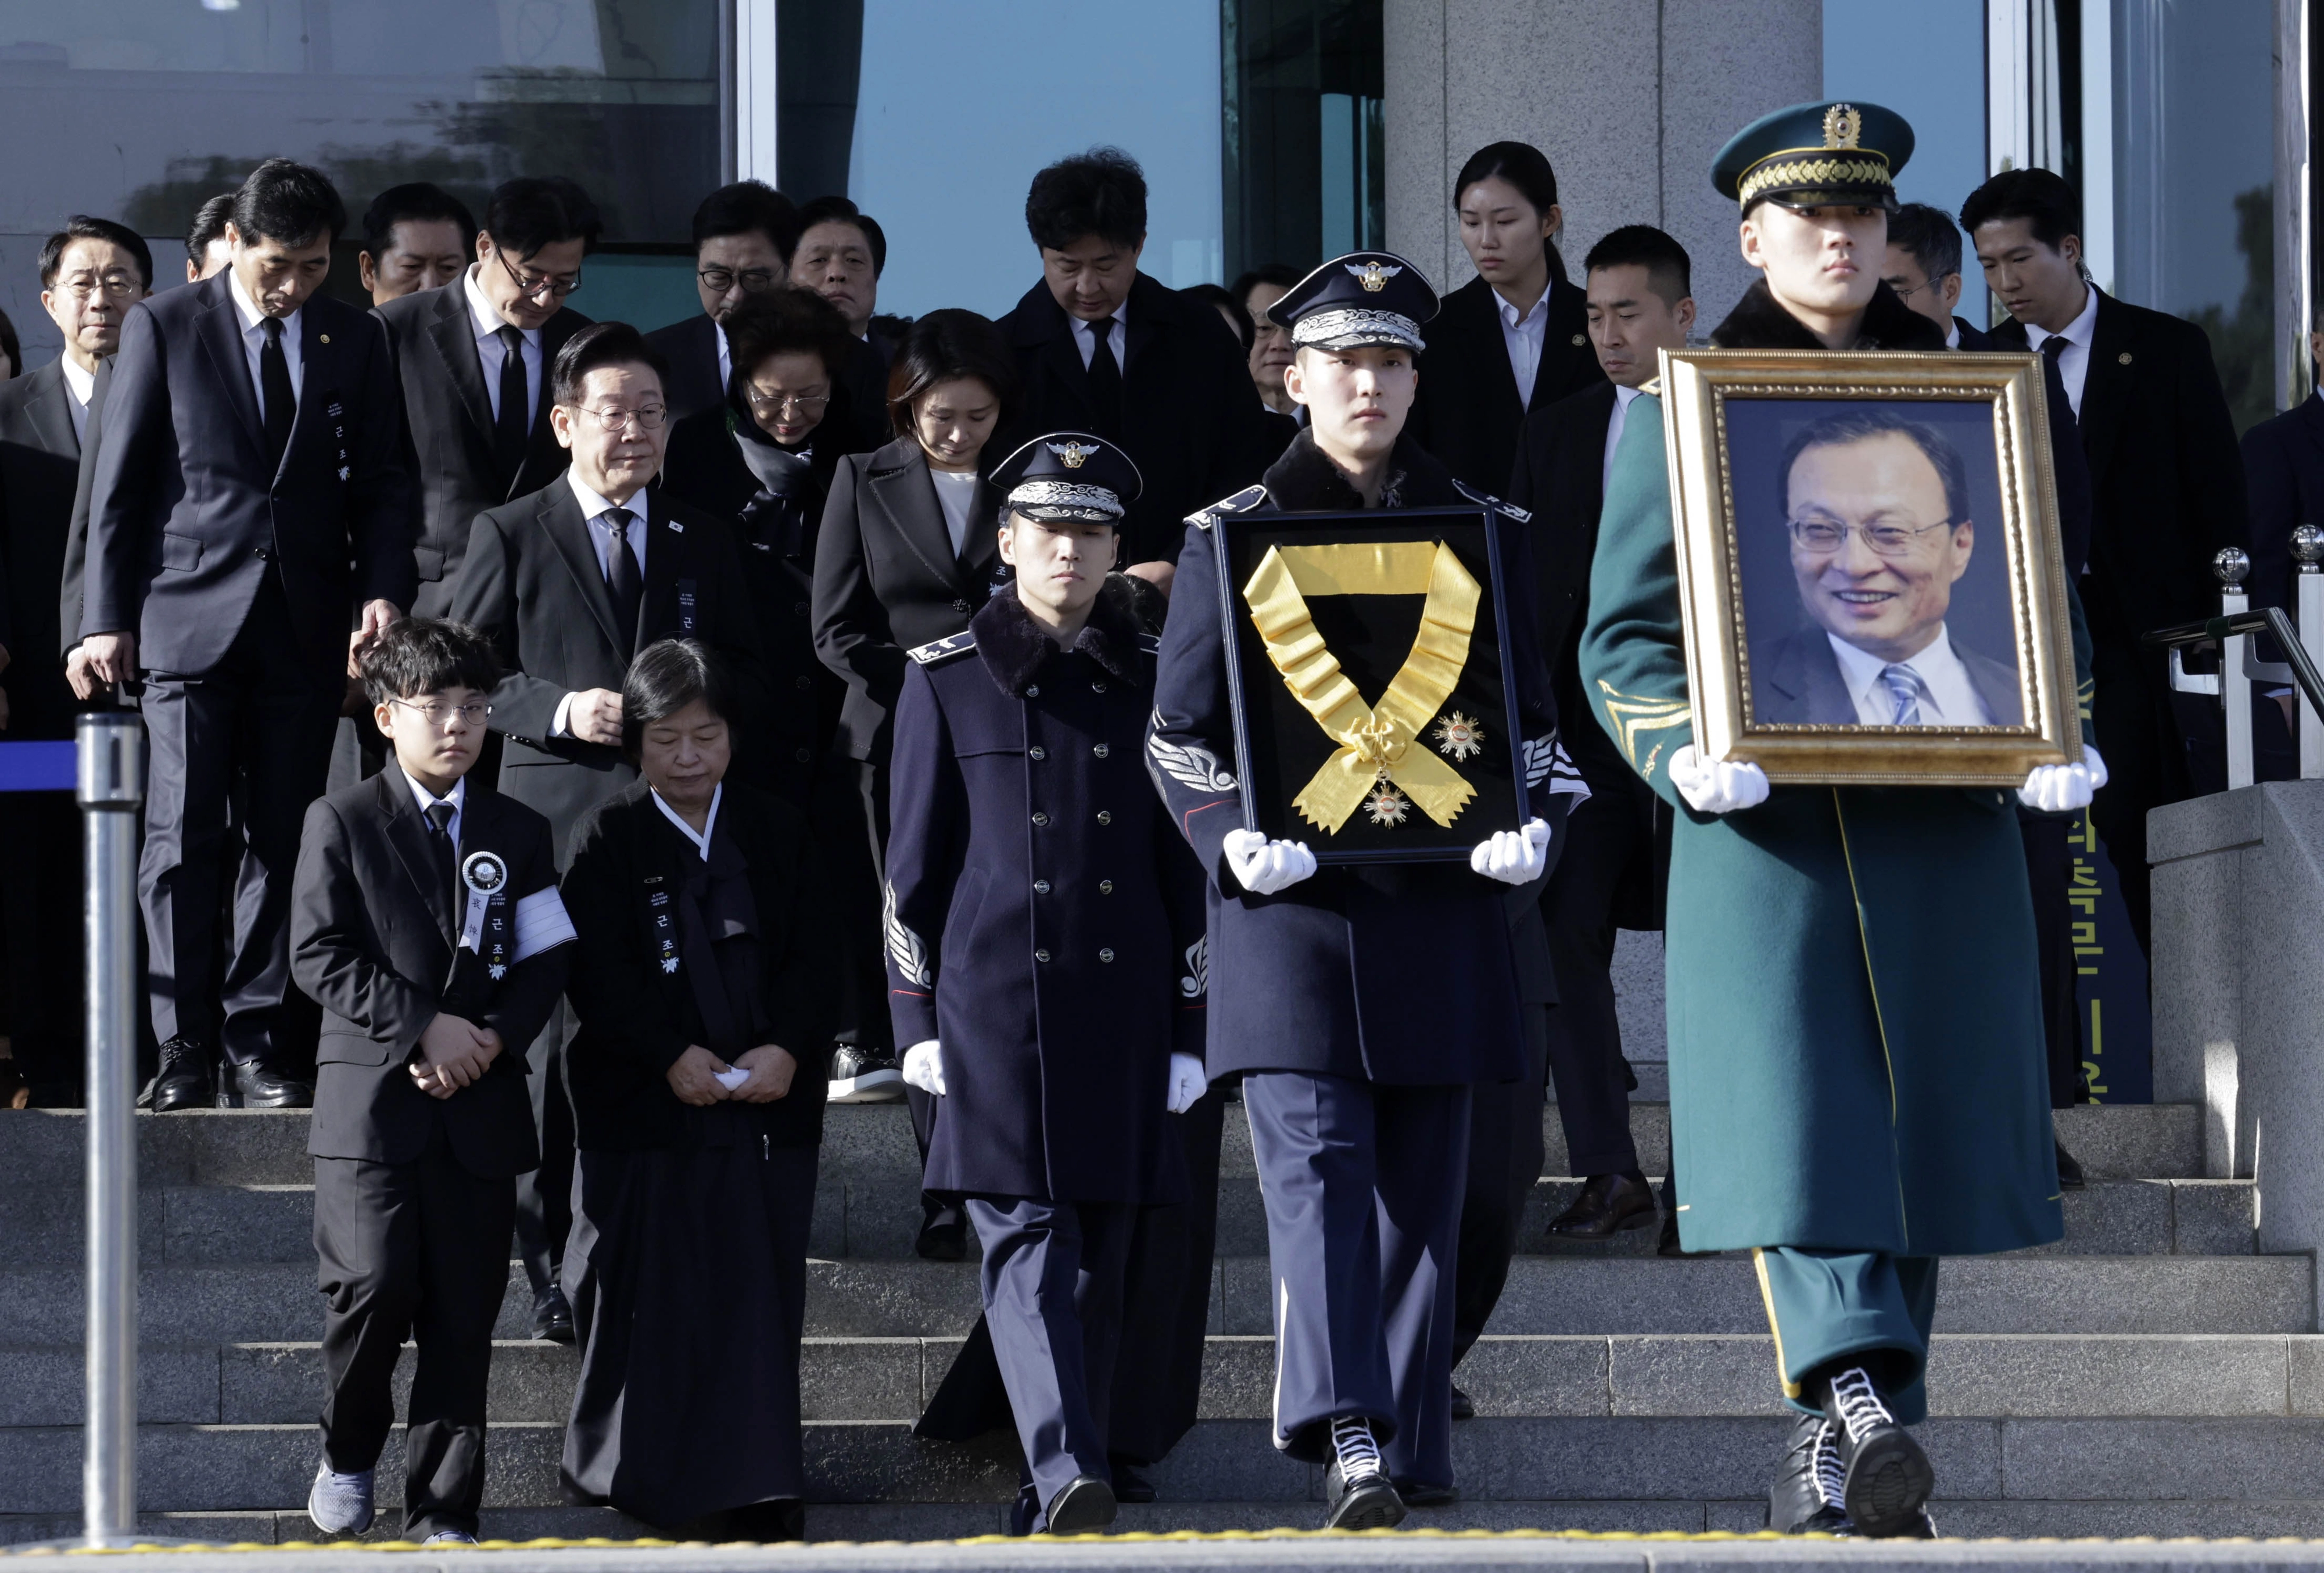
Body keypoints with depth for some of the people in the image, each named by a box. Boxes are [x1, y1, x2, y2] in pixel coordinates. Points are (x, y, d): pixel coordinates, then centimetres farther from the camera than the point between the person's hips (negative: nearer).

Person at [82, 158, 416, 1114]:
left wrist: (382, 591, -5)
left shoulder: (356, 343, 10)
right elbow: (118, 485, 3)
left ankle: (255, 1039, 7)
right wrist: (108, 618, -1)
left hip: (305, 627, 2)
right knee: (182, 838, -7)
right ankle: (183, 1045, -3)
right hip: (188, 618, -2)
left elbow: (380, 484, 12)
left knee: (281, 839, 1)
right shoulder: (163, 329, 3)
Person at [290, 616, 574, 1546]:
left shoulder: (518, 833, 14)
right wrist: (422, 1026, -13)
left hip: (479, 1108, 3)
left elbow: (545, 963, 10)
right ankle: (348, 1453, 10)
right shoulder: (342, 823, 4)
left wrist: (493, 1039, -8)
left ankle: (443, 1516, 7)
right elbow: (318, 956, -4)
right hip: (371, 1097, -3)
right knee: (374, 1287, -16)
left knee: (462, 1320, 1)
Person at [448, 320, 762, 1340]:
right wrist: (557, 709, -11)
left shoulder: (703, 544, 15)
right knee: (553, 1044, -3)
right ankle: (551, 1263, 5)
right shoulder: (512, 537, 5)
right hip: (557, 822, -3)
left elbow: (745, 675, 19)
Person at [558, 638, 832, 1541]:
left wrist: (787, 1048, -11)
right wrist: (672, 1057, -18)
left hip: (768, 1106, 3)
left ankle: (758, 1494, 4)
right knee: (659, 1299, -1)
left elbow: (808, 958, 6)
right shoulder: (607, 841, 0)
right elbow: (599, 975, -8)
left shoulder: (776, 834, 10)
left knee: (759, 1293, 2)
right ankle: (656, 1480, 7)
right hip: (645, 1109, -3)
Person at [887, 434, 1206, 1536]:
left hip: (1124, 999, 2)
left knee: (1099, 1248, 3)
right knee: (1023, 1232, -16)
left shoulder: (1152, 680, 10)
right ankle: (1068, 1475, -29)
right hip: (996, 994, -2)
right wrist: (917, 1018, 1)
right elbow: (914, 860, 6)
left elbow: (1187, 865, 11)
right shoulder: (948, 678, 5)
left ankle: (1052, 1514, 9)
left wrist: (1188, 1029, 7)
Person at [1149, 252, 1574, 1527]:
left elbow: (1534, 715, 14)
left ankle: (1411, 1442, 11)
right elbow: (1177, 735, 5)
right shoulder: (1232, 536, 6)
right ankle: (1346, 1432, -24)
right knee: (1315, 1157, -15)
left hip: (1441, 899, 2)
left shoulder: (1478, 534, 11)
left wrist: (1532, 825, -5)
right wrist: (1230, 840, -12)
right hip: (1293, 898, -2)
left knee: (1423, 1178, 4)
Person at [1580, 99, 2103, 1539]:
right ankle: (1861, 1405, -26)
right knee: (1793, 1109, -16)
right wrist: (1685, 753, -14)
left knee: (1918, 1123, 2)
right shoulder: (1678, 405, 8)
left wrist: (2055, 744, -3)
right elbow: (1626, 633, 5)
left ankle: (1849, 1447, 9)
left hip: (1942, 823, 3)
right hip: (1768, 820, -3)